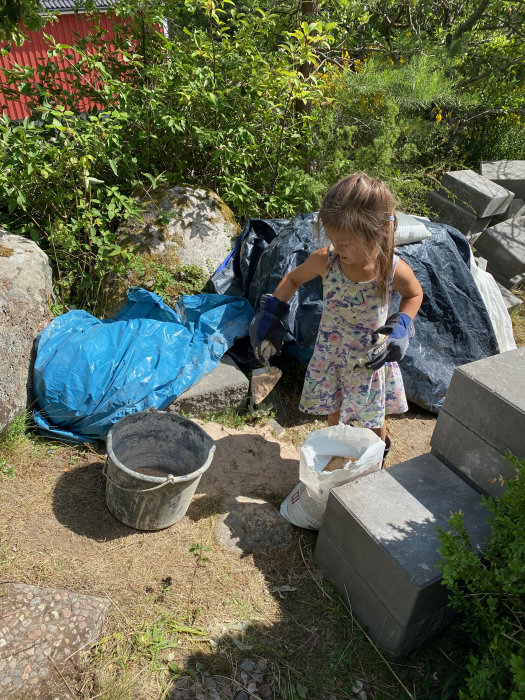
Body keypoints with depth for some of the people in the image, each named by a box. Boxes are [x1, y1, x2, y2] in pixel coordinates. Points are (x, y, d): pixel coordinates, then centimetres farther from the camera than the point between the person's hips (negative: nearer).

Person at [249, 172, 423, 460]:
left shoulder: (395, 271, -26)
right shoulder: (325, 260, -22)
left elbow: (414, 294, -2)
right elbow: (293, 279, -2)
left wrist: (401, 327, -18)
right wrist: (269, 316, -6)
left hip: (371, 360, -1)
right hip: (330, 355, 2)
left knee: (373, 418, 19)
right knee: (334, 413, 21)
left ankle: (381, 448, 54)